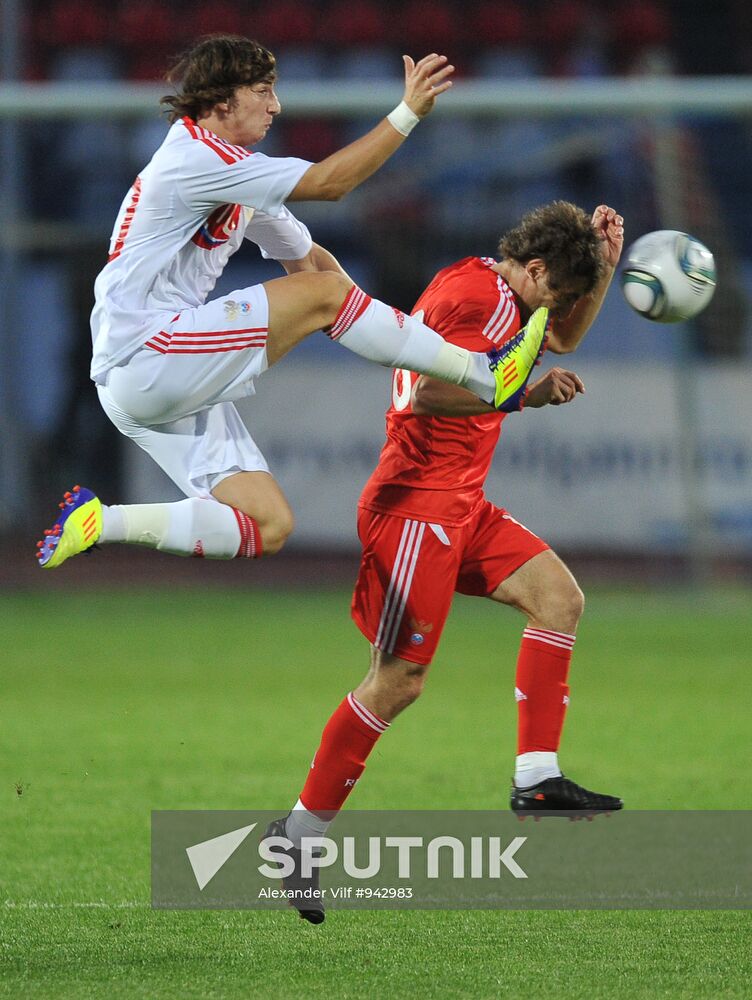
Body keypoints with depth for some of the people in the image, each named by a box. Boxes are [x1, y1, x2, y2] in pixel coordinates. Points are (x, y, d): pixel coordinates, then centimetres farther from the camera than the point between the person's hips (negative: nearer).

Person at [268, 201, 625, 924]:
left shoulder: (490, 291, 17)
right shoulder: (478, 294, -15)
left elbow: (563, 338, 33)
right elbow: (428, 392, -27)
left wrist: (604, 261, 21)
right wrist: (522, 394, -25)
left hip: (461, 508, 11)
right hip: (417, 504, -11)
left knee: (559, 597, 2)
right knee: (397, 680, -10)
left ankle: (536, 781, -1)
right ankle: (300, 834, -2)